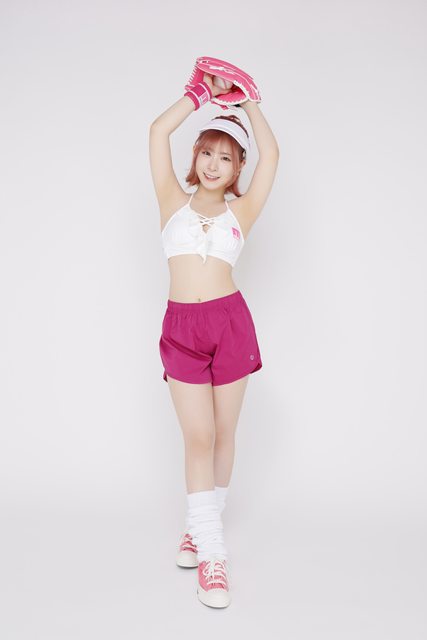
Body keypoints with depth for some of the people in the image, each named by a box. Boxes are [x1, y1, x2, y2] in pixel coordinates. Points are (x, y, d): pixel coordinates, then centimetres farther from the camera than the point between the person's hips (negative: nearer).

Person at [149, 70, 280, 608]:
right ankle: (210, 552, 3)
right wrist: (202, 93, 13)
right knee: (197, 436, -2)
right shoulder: (174, 201, 12)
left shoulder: (240, 210, 11)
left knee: (222, 433, 7)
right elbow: (158, 132, 7)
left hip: (230, 322, 1)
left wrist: (248, 102, 14)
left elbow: (272, 153, 5)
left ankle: (202, 524, 25)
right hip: (181, 327, 0)